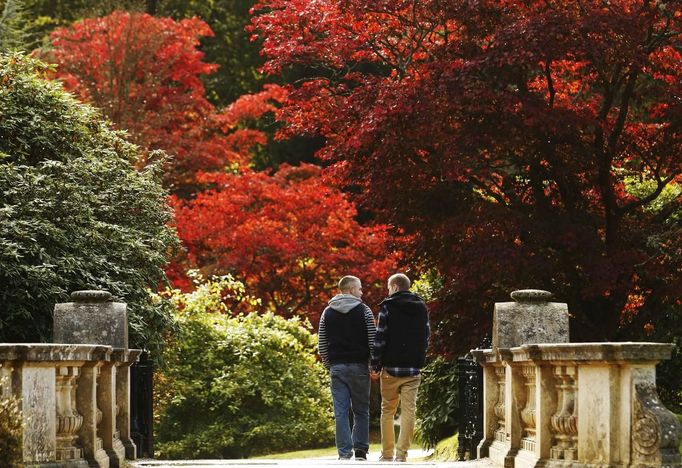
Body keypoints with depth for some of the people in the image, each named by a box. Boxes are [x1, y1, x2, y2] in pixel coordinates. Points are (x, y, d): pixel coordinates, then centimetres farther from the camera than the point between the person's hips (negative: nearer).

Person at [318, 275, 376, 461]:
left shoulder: (328, 313, 9)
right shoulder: (364, 310, -1)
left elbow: (322, 345, 8)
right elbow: (373, 341, -4)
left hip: (337, 367, 2)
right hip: (359, 366, -2)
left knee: (341, 412, 0)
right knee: (361, 411, 6)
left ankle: (344, 453, -5)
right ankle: (360, 450, 1)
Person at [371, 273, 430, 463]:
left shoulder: (388, 307, -4)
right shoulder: (422, 308, 10)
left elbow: (380, 338, -7)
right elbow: (426, 337, 14)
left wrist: (375, 365, -2)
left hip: (391, 368, -3)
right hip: (413, 369, 3)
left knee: (387, 411, 7)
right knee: (408, 410, 1)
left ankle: (387, 454, 6)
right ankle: (402, 453, -5)